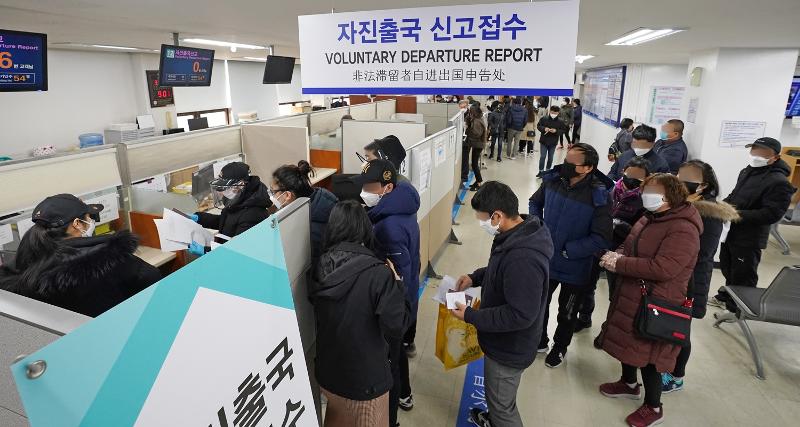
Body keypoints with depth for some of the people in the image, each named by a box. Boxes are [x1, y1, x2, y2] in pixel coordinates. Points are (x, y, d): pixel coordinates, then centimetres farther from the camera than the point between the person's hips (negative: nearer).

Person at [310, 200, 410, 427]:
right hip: (365, 379, -4)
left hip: (327, 374, 5)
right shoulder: (378, 273, -26)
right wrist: (397, 285, -10)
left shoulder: (319, 267, -10)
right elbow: (395, 329, -22)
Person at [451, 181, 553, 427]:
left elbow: (521, 315, -33)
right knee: (496, 394, 33)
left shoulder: (523, 259, -38)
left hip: (510, 348, -9)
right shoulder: (520, 233, -6)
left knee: (502, 406, 16)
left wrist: (470, 316, -26)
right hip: (504, 341, 9)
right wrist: (475, 277, 0)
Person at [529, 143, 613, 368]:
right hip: (545, 260, 4)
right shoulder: (553, 180, -13)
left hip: (575, 268, -3)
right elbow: (535, 202, 7)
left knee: (567, 314, 21)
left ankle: (560, 348, 48)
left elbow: (601, 239, -22)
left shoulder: (599, 197, -25)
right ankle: (539, 340, 50)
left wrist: (567, 250, -21)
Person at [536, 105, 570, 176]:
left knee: (550, 158, 12)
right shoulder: (544, 119, -7)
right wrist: (544, 128, -18)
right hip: (544, 141, -1)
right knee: (542, 156, -2)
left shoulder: (560, 122, -6)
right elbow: (538, 126, 1)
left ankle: (547, 171, 26)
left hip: (553, 143, 1)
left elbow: (564, 130, -1)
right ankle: (541, 171, 6)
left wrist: (556, 131, -18)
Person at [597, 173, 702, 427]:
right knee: (626, 341, 22)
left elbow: (662, 268, -30)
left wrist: (618, 264, -25)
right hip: (631, 295, 9)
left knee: (647, 353, 5)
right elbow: (629, 248, 15)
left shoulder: (683, 230, -22)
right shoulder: (649, 219, 7)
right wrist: (616, 256, -8)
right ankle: (629, 384, 46)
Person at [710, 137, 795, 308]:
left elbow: (771, 214, -26)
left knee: (742, 275, 6)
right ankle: (726, 297, 43)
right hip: (731, 232, 8)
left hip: (749, 238, -8)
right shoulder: (747, 172, 9)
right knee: (727, 269, 24)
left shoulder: (779, 182, -19)